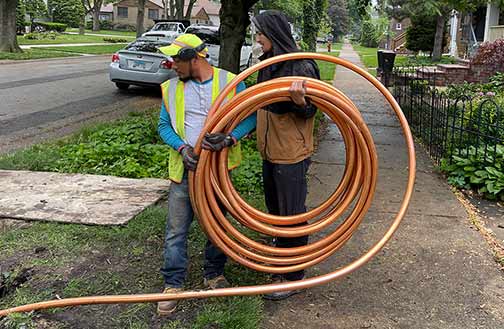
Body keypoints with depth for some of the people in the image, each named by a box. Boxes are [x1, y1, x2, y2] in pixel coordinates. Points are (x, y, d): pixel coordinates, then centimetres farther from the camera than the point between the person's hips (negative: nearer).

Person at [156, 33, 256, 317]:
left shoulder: (230, 82, -5)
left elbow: (250, 116, -5)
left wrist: (231, 138, -23)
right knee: (176, 229, 2)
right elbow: (164, 125, 6)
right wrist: (181, 147, -13)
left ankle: (214, 274, 33)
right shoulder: (172, 88, 3)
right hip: (185, 168, 1)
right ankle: (173, 284, 15)